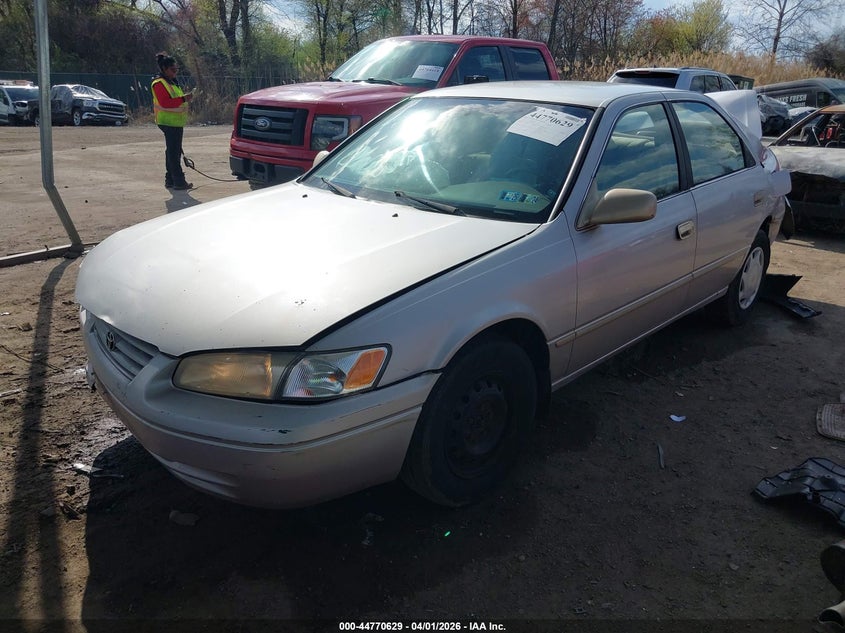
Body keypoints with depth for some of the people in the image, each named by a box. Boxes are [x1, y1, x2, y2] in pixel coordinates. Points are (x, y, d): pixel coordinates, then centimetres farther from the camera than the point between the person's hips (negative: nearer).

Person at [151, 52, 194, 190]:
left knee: (174, 151, 12)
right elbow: (165, 102, -21)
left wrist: (186, 98, 14)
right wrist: (183, 99, -23)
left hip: (176, 122, 10)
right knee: (173, 152, -10)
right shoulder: (159, 83, -11)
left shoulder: (173, 82, 20)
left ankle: (170, 180, 18)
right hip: (169, 122, -10)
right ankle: (178, 181, -11)